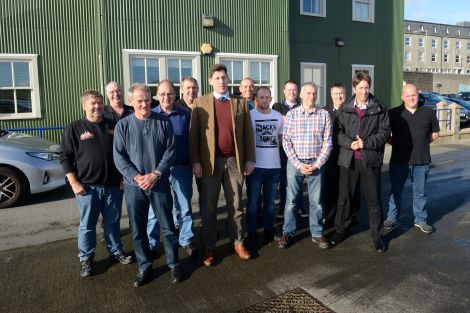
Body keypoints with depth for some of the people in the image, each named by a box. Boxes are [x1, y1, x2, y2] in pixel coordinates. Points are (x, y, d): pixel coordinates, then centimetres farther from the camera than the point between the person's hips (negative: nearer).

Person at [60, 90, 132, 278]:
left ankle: (115, 251, 32)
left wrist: (123, 177, 7)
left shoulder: (114, 126, 6)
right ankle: (86, 258, 23)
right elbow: (65, 158, -2)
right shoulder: (74, 129, -1)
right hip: (87, 186, -2)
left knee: (113, 222, 14)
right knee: (87, 225, 8)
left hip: (113, 185, 2)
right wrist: (74, 183, -9)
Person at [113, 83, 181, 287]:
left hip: (160, 184, -1)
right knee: (138, 230, 11)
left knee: (167, 227, 7)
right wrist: (136, 177, -15)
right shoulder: (123, 125, 1)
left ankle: (173, 265, 25)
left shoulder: (164, 122, 0)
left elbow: (170, 150, -3)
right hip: (133, 186, 1)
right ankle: (144, 268, 27)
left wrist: (155, 174, -14)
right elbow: (119, 156, -2)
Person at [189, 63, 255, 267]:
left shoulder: (241, 104, 8)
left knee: (235, 205, 11)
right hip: (210, 161, -1)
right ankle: (209, 247, 20)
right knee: (209, 207, 7)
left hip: (235, 160, 2)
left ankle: (238, 242, 26)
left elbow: (248, 134, 7)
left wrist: (250, 159, 2)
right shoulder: (200, 103, 3)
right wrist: (195, 161, -8)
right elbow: (193, 134, -1)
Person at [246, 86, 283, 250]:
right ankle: (252, 233, 14)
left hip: (274, 165, 4)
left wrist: (271, 149, 6)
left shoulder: (278, 116, 7)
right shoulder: (249, 115, -5)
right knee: (253, 201, 3)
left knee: (270, 200, 14)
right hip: (255, 165, -3)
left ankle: (268, 230, 27)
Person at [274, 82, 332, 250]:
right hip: (295, 162, 0)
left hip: (316, 163, 1)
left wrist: (317, 164, -7)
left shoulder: (324, 114, 1)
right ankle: (288, 233, 22)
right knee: (291, 200, 7)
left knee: (316, 201, 9)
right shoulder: (291, 114, 0)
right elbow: (286, 142, -2)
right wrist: (298, 164, -9)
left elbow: (327, 142, 1)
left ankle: (317, 234, 24)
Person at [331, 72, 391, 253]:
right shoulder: (344, 109, 6)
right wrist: (350, 143, -16)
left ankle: (377, 235, 22)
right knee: (344, 197, 10)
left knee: (374, 199, 7)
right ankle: (341, 229, 27)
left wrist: (366, 143, -15)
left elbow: (384, 131, -3)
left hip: (370, 159, -1)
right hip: (348, 159, 1)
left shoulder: (379, 108, 3)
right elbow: (339, 132, 2)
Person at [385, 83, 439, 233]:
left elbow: (435, 133, 14)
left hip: (421, 161, 1)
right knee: (395, 190, 10)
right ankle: (392, 218, 23)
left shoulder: (428, 113, 3)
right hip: (398, 160, -1)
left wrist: (422, 143, 3)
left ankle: (420, 220, 26)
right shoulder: (393, 113, -2)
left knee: (420, 192, 12)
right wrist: (396, 144, -3)